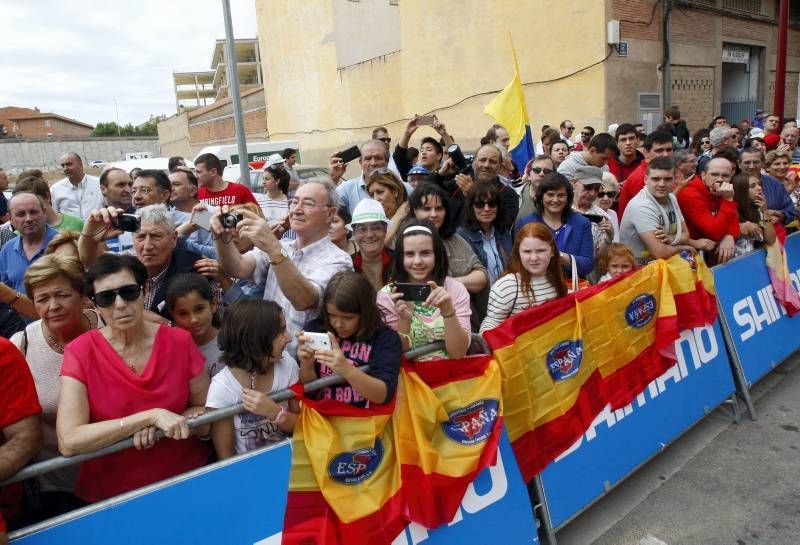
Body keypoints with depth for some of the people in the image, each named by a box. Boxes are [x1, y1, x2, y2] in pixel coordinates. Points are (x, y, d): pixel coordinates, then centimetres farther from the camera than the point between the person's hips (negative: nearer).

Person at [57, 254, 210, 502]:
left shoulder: (179, 341, -4)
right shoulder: (80, 352, -6)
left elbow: (207, 410, 3)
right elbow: (69, 442, -15)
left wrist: (158, 427, -13)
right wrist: (152, 416, -20)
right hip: (110, 494, 0)